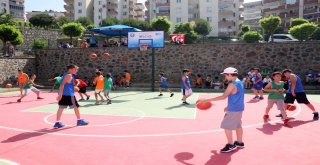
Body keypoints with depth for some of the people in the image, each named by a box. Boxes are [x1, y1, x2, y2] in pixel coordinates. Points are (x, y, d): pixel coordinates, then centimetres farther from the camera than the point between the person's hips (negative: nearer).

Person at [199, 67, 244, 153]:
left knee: (226, 126, -1)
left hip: (233, 109, -10)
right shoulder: (239, 82, 10)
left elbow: (223, 96, -28)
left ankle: (231, 145, 6)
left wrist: (207, 100, -30)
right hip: (238, 108, 10)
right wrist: (229, 106, 19)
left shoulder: (232, 84, -21)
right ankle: (239, 142, 32)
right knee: (238, 125, 20)